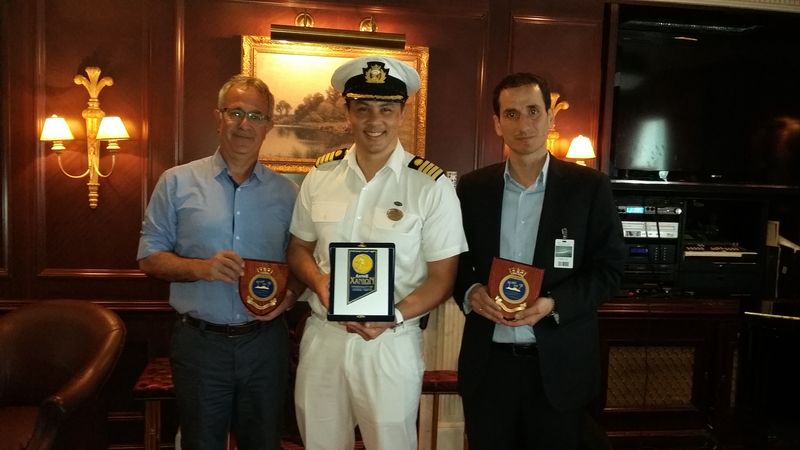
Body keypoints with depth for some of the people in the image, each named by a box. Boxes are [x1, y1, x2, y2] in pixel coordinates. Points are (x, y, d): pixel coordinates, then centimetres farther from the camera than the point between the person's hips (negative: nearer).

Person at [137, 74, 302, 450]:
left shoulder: (285, 193, 5)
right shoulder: (177, 183, 0)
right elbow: (150, 258, 0)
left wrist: (290, 294, -11)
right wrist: (200, 268, -18)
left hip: (265, 342, 2)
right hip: (199, 343, -1)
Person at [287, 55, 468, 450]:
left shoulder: (432, 187, -10)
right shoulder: (320, 175, 1)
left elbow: (442, 277, -7)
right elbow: (299, 249, 11)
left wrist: (393, 317, -21)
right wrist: (319, 281, -10)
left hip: (391, 343, -3)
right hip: (322, 337, 3)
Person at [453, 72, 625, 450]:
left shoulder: (590, 187, -3)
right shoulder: (472, 187, 4)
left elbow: (609, 268, -3)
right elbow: (455, 261, 9)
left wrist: (554, 304, -18)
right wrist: (470, 292, -12)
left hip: (559, 365, -1)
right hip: (488, 363, 2)